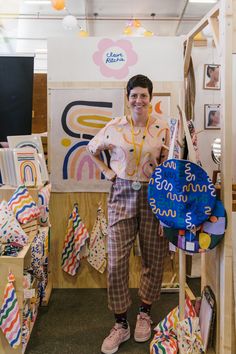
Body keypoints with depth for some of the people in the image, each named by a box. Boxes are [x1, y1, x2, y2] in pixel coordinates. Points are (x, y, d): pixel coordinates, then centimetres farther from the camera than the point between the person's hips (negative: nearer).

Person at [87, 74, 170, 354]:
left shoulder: (162, 128, 0)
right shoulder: (114, 127, 0)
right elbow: (92, 149, 17)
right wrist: (107, 171, 4)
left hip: (153, 196, 1)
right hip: (122, 195, 0)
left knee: (153, 260, 9)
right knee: (116, 263, -1)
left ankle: (144, 314, 33)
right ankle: (121, 324, 17)